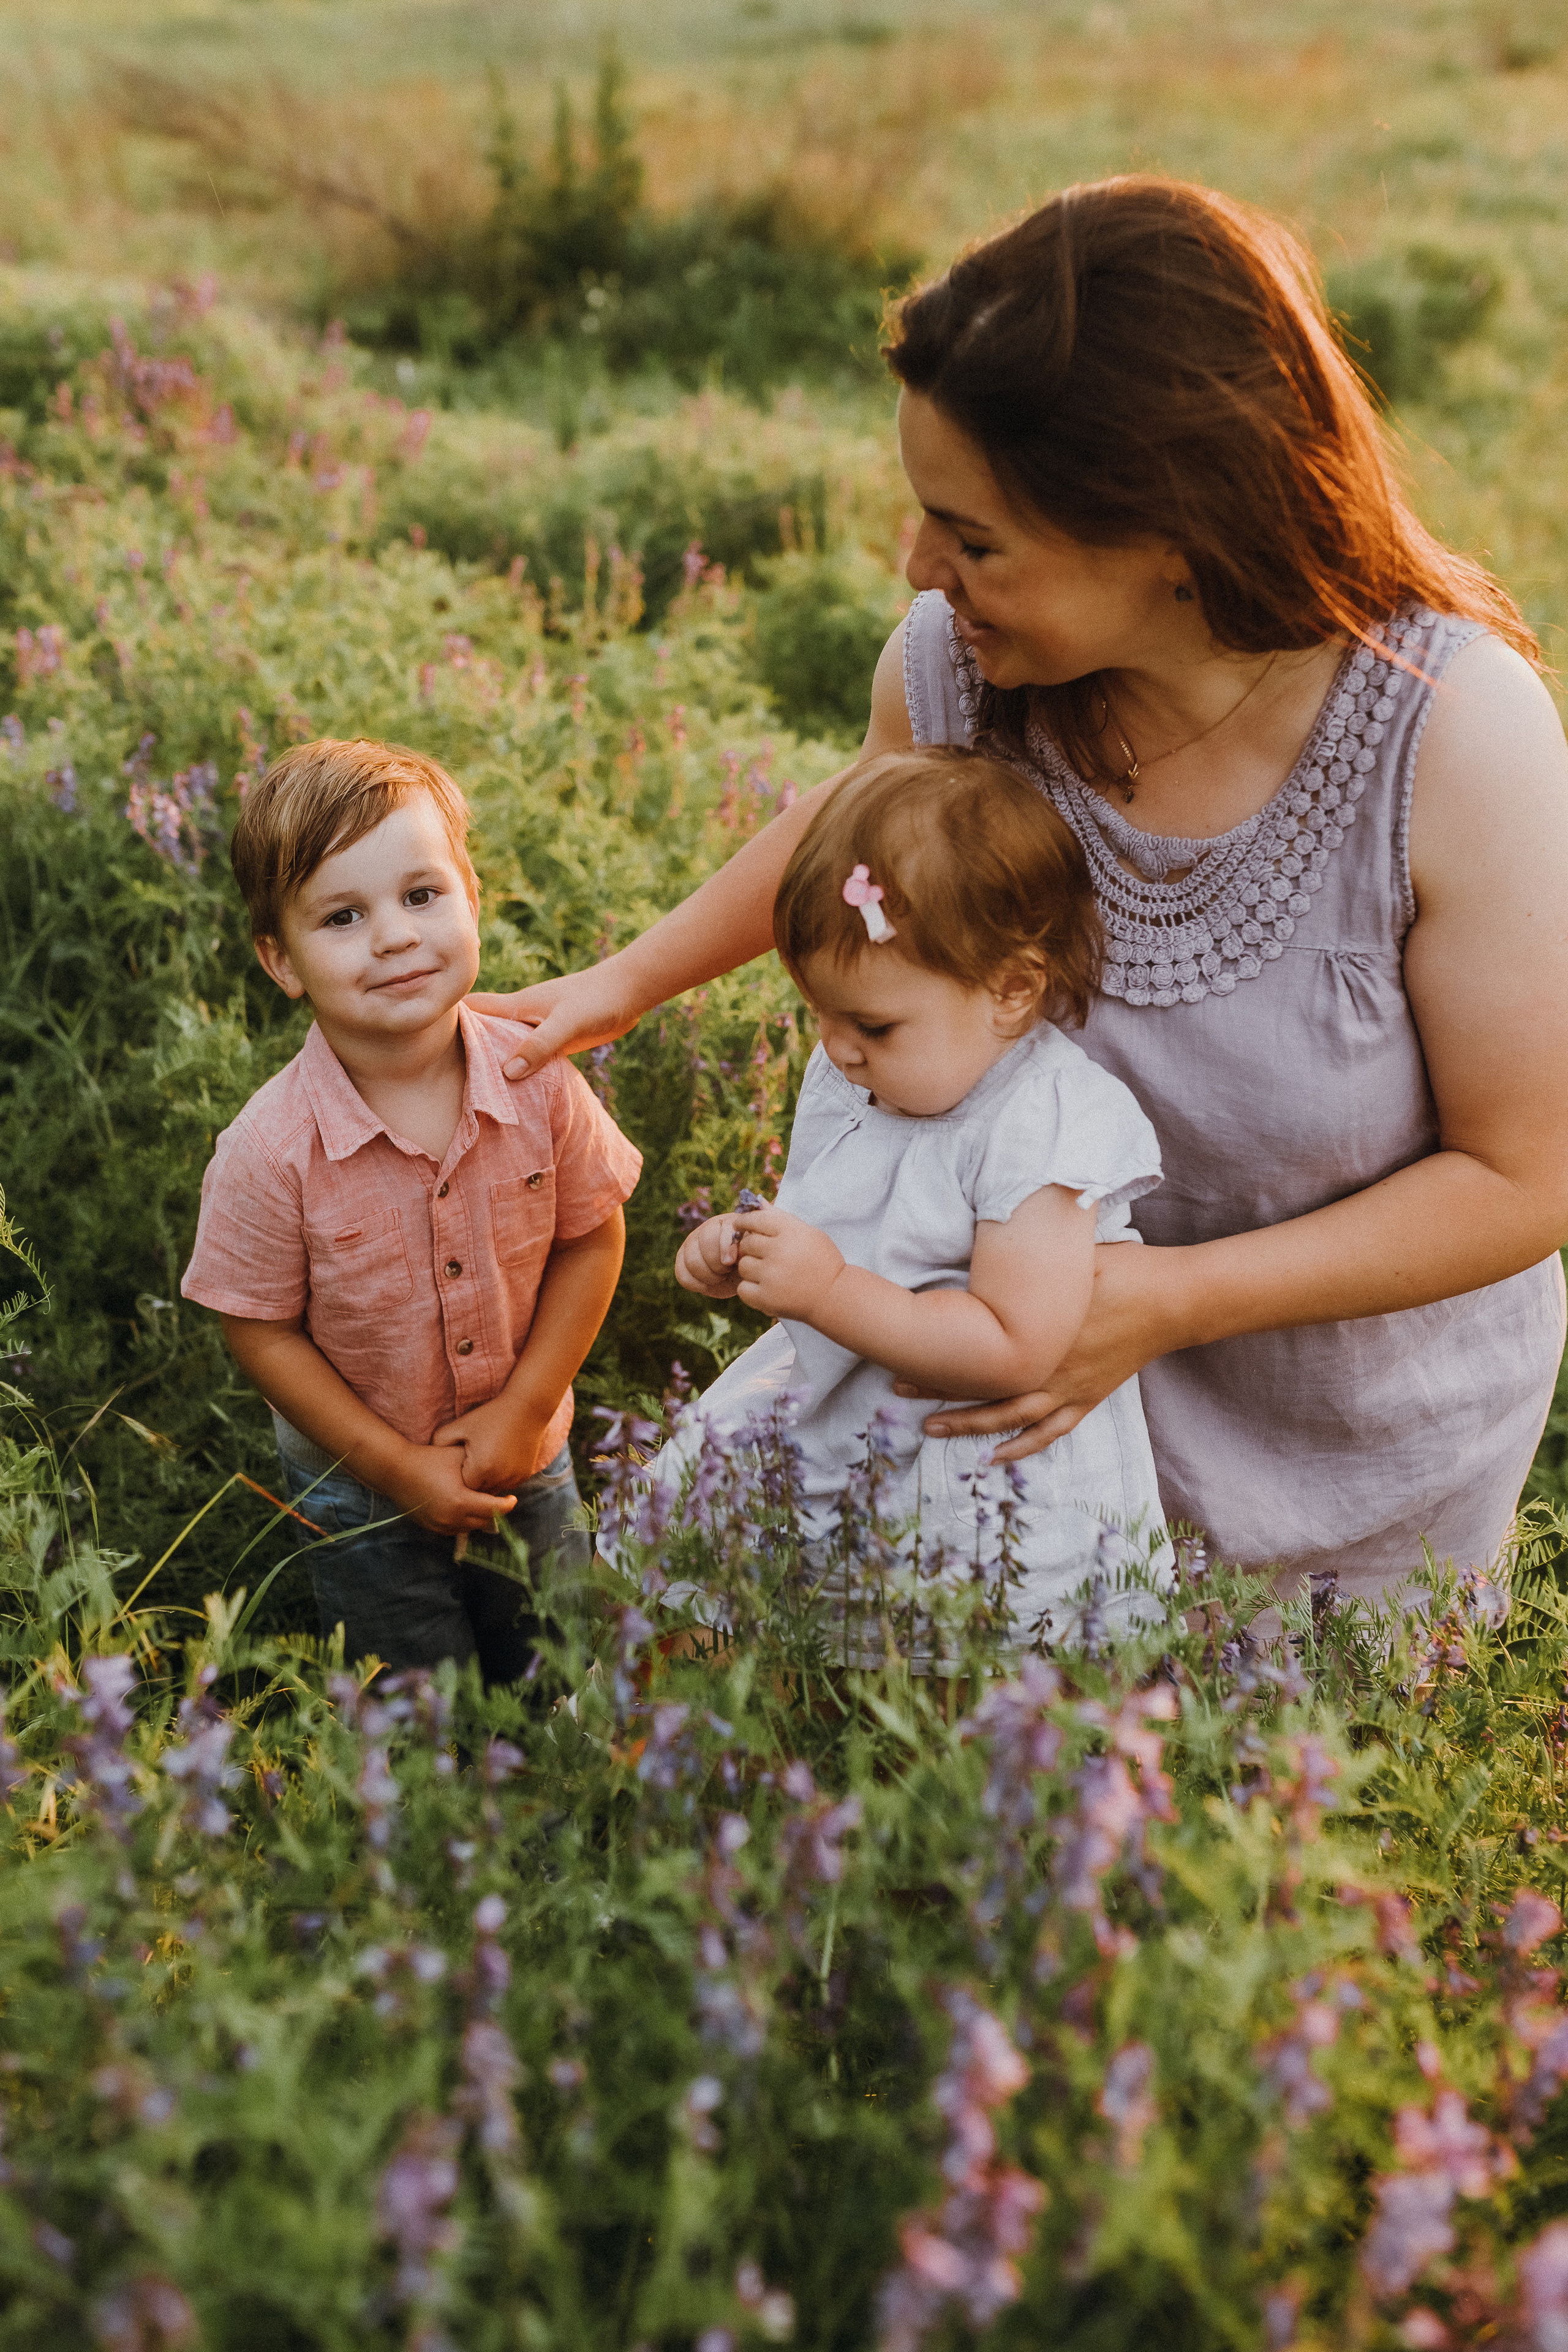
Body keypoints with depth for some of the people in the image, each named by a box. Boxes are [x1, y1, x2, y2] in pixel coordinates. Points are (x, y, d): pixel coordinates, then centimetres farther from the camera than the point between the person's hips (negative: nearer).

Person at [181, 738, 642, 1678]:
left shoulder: (537, 1081, -20)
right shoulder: (271, 1150, -27)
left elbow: (592, 1238, -8)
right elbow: (262, 1330, -16)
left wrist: (524, 1407, -13)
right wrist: (397, 1465, -15)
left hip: (530, 1464, 2)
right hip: (363, 1493, -2)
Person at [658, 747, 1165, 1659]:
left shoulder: (1041, 1131, -21)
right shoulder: (853, 1079, 4)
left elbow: (1017, 1348, -26)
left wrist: (830, 1291, -27)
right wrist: (743, 1253, 0)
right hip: (838, 1428, 8)